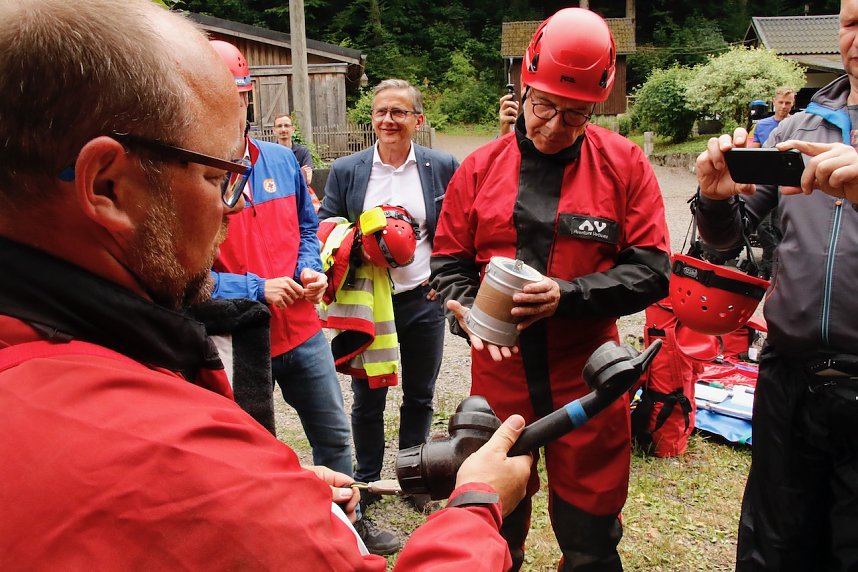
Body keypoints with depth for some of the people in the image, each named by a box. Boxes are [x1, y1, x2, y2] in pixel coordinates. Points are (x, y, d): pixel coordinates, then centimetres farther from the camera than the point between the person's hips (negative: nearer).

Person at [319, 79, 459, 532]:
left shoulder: (443, 167, -2)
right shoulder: (345, 170, -1)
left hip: (423, 300, 0)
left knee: (419, 396, 15)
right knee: (368, 398, 12)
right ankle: (366, 480, 32)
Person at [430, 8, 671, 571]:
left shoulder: (625, 164, -3)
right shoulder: (480, 167, 2)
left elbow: (649, 271, -8)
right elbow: (449, 260, 7)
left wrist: (568, 294, -21)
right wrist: (467, 309, -14)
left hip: (585, 377, -1)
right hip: (498, 375, 2)